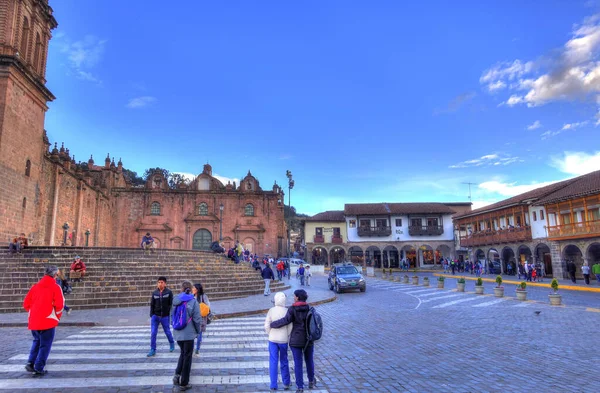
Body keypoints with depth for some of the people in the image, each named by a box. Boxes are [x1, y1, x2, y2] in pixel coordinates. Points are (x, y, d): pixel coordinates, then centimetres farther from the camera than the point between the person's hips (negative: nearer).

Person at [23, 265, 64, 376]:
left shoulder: (35, 287, 9)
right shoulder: (55, 287, -7)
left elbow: (26, 304, 10)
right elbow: (59, 305, -14)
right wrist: (58, 316, 5)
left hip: (33, 321, 5)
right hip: (48, 321, -5)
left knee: (36, 341, 25)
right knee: (45, 345, 6)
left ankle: (30, 363, 14)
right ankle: (39, 369, 6)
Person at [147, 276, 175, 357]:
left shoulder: (169, 292, -7)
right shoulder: (154, 293, 1)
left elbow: (171, 304, -7)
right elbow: (152, 305, 6)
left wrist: (169, 314, -12)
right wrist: (151, 315, 0)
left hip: (165, 316, -2)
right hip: (155, 316, 2)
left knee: (167, 332, 12)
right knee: (153, 333, -1)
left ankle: (172, 344, 37)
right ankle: (153, 350, 10)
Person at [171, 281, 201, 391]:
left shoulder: (176, 300, -2)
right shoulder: (193, 301, -13)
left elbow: (172, 315, 5)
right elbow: (197, 319, -12)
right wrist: (198, 331, 5)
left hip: (177, 333, 4)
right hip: (189, 334, -4)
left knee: (183, 353, 26)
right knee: (187, 357, 9)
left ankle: (177, 374, 11)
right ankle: (184, 383, 18)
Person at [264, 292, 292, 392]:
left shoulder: (271, 310, -10)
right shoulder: (287, 311, -12)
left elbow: (267, 326, -8)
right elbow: (290, 327, -9)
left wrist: (271, 335, 9)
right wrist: (287, 337, 8)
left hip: (272, 339, 0)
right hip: (283, 340, 0)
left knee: (273, 362, 8)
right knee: (284, 361, 17)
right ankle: (286, 383, 29)